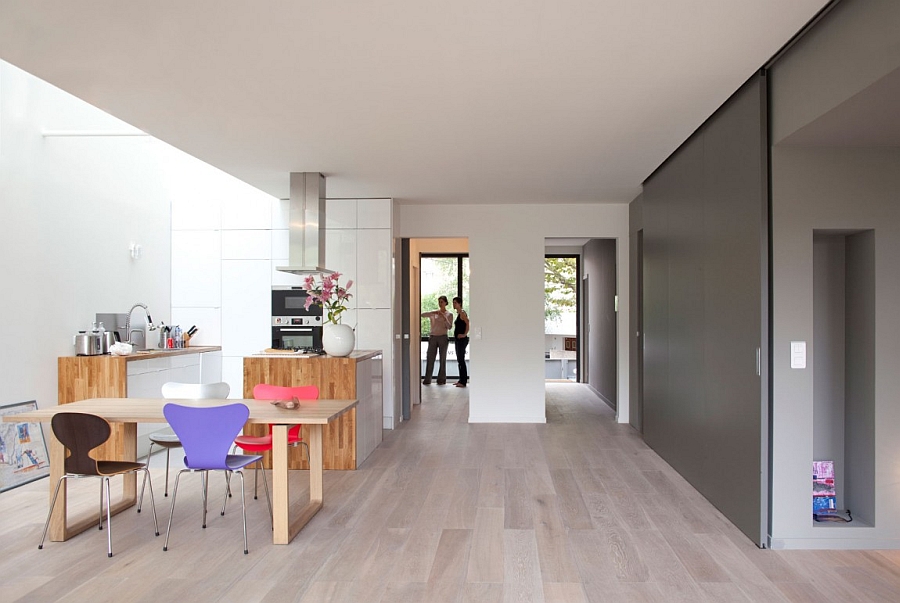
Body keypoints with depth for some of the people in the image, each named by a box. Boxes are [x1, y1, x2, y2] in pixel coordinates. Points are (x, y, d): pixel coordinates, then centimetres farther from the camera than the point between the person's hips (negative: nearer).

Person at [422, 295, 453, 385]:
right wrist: (433, 313, -13)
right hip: (433, 337, 2)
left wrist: (444, 317, -15)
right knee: (430, 358, -1)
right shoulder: (434, 313, 11)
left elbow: (449, 327, -6)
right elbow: (422, 315, -2)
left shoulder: (449, 315, 5)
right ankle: (427, 379, 3)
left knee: (442, 359, 2)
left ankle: (441, 379, 9)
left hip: (443, 338, -2)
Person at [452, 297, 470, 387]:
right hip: (458, 339, 10)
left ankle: (463, 381, -5)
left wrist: (464, 334, -22)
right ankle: (461, 380, 18)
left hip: (462, 339, -10)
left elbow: (468, 323, -25)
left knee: (461, 360, -8)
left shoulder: (462, 313, -12)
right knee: (459, 360, 12)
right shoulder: (458, 313, 16)